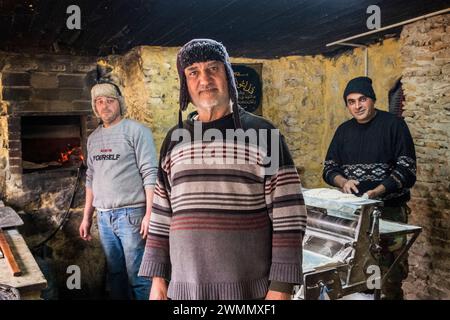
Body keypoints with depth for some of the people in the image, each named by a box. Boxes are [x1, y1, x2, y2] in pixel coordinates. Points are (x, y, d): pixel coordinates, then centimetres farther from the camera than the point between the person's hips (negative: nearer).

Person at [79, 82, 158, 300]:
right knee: (115, 274, 13)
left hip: (131, 214, -6)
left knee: (137, 276, -2)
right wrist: (87, 217, 17)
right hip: (103, 216, 6)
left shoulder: (136, 131, -5)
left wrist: (149, 214, -17)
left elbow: (150, 174, -11)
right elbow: (91, 179, 19)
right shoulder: (93, 138, 15)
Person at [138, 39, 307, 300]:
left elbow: (288, 216, -7)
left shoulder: (262, 134, -4)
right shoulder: (174, 141, 7)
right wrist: (158, 278, 7)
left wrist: (281, 287, -11)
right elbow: (162, 215, 10)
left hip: (249, 287, -3)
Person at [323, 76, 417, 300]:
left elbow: (407, 170, -6)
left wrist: (378, 191, -19)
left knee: (390, 270, -5)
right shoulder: (344, 130, 13)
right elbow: (329, 167, 14)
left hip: (389, 209, -3)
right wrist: (343, 181, -8)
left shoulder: (394, 124, -1)